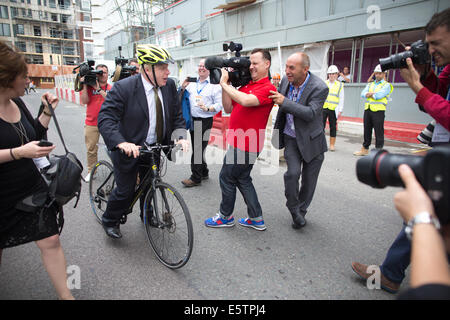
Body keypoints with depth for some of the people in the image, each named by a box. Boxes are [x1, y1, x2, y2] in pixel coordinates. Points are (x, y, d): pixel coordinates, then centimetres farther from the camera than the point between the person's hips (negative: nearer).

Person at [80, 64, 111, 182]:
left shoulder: (111, 88, 5)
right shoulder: (89, 86, 5)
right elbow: (84, 101, -7)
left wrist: (99, 89, -18)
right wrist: (84, 85, -11)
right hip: (91, 123, 1)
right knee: (91, 149, 6)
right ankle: (91, 171, 20)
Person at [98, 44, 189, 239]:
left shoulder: (169, 86, -5)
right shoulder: (123, 88, -21)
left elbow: (176, 115, 1)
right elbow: (105, 118, -26)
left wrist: (181, 136, -16)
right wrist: (122, 143, -41)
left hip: (154, 149, 5)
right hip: (129, 149, -5)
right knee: (125, 192, 5)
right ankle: (109, 221, 35)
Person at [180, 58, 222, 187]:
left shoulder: (215, 85, -4)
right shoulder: (192, 83, 12)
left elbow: (219, 104, -8)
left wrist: (208, 108, -24)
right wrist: (183, 88, 1)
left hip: (205, 121, -6)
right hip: (193, 120, 6)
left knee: (198, 149, -6)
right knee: (197, 148, 14)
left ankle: (196, 178, 4)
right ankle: (204, 172, 29)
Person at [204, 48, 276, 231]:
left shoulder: (267, 88, -13)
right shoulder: (246, 85, 13)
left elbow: (245, 101, -31)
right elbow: (228, 109, 11)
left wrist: (224, 83, -19)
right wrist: (225, 85, 0)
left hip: (245, 145, -9)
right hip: (239, 141, 9)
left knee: (226, 178, 3)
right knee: (242, 179, 16)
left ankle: (225, 217, 24)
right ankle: (256, 219, 28)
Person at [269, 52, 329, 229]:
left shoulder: (319, 88, -21)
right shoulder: (286, 80, -5)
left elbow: (310, 114, -31)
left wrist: (284, 102, -33)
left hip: (311, 140, -2)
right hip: (291, 138, 2)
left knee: (309, 179, 8)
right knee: (292, 173, -14)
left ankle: (301, 210, 30)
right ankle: (293, 208, 10)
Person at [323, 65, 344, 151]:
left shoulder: (340, 85, 6)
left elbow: (341, 99, 4)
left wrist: (340, 111, -3)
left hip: (333, 109, -1)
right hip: (323, 108, 1)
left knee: (333, 127, 4)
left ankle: (332, 145, 12)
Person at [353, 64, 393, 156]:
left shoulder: (386, 85, 1)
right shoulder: (370, 84, 19)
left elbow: (379, 95, -15)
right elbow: (363, 94, 3)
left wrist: (369, 94, -1)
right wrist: (373, 94, -11)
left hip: (378, 111, -6)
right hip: (367, 110, 6)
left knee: (379, 132, -5)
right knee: (367, 131, 11)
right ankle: (365, 149, 20)